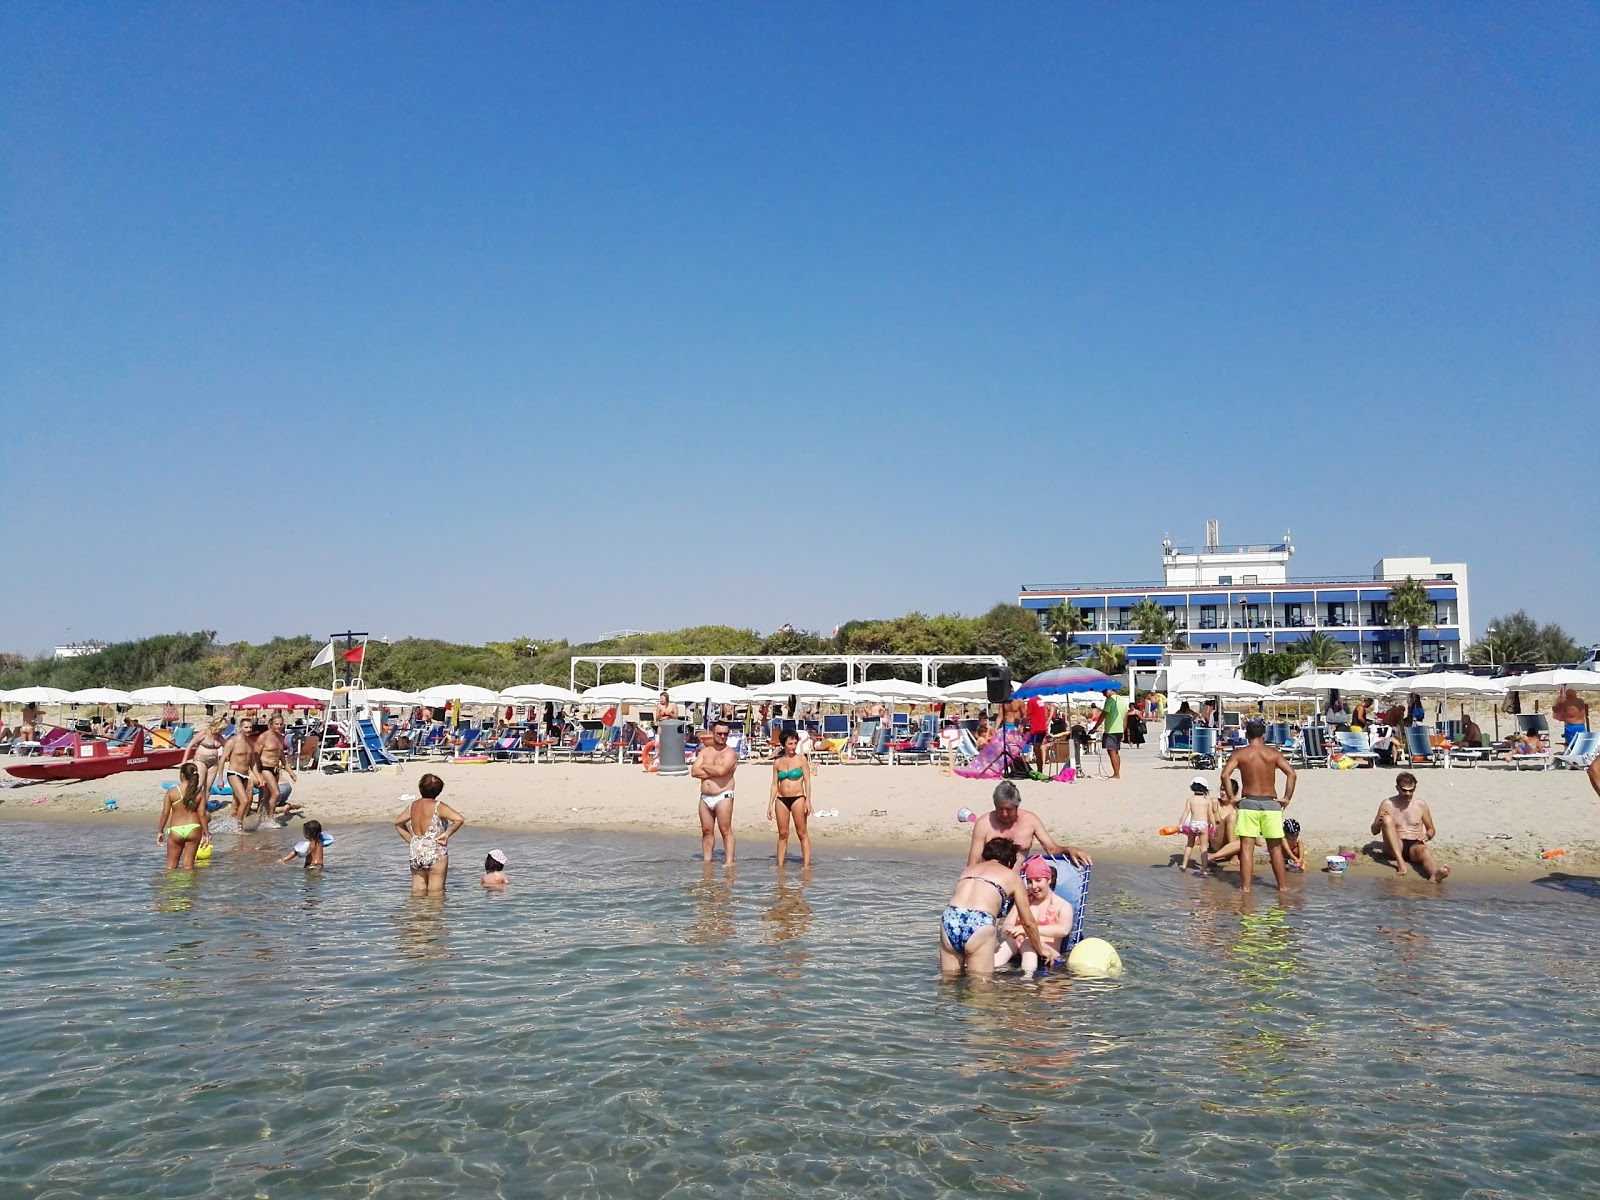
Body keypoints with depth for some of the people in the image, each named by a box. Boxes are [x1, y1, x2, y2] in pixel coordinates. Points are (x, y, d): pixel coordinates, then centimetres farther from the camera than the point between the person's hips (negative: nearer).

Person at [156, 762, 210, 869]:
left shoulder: (171, 792, -5)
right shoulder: (200, 793, -3)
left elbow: (165, 813, -3)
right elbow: (202, 815, -3)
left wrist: (160, 831, 8)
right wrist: (206, 833, 5)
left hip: (176, 830, -1)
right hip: (193, 828, 1)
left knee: (171, 864, 12)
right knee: (189, 863, 9)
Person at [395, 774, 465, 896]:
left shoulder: (412, 806, 6)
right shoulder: (438, 806, -13)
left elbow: (398, 823, 21)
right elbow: (459, 819, -24)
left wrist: (410, 839, 16)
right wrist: (447, 834, -12)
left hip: (416, 854, 6)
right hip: (436, 853, -6)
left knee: (417, 890, 13)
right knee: (435, 891, 1)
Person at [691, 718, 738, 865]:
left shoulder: (730, 752, -4)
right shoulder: (704, 751, 13)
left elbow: (721, 770, -21)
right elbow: (694, 771, 1)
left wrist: (704, 767, -5)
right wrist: (714, 772, -10)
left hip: (723, 796, -6)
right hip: (705, 797, 6)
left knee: (725, 831, -7)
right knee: (706, 831, 9)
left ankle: (729, 862, -7)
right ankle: (706, 861, 15)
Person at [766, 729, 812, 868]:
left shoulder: (801, 759, 1)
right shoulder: (777, 762, 9)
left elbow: (807, 781, -1)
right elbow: (775, 784, 12)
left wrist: (808, 801, -10)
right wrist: (770, 804, 8)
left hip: (797, 798, -3)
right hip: (781, 799, 3)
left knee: (802, 833, -1)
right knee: (782, 834, 6)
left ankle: (806, 864, 0)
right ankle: (780, 864, 11)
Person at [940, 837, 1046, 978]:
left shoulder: (970, 868, 30)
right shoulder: (1011, 876, 21)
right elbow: (1028, 922, 24)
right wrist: (1040, 950, 41)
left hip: (949, 919, 4)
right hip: (979, 924, -4)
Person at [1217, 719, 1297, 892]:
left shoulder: (1239, 753, 0)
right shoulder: (1273, 753, 4)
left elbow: (1225, 775, -13)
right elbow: (1291, 773, -7)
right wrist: (1287, 798, -2)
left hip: (1248, 802, -1)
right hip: (1271, 803, 1)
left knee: (1246, 847, 0)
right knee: (1276, 848, 11)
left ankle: (1245, 888, -1)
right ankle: (1283, 887, 17)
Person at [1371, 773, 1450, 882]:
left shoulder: (1421, 804, 9)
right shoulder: (1387, 804, 5)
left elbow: (1431, 829, 19)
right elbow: (1374, 831, 9)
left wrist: (1428, 835, -6)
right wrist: (1379, 822, -15)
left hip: (1415, 845, 1)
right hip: (1394, 848, 0)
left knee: (1423, 851, -36)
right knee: (1387, 819, -26)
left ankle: (1435, 874, -72)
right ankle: (1400, 862, -40)